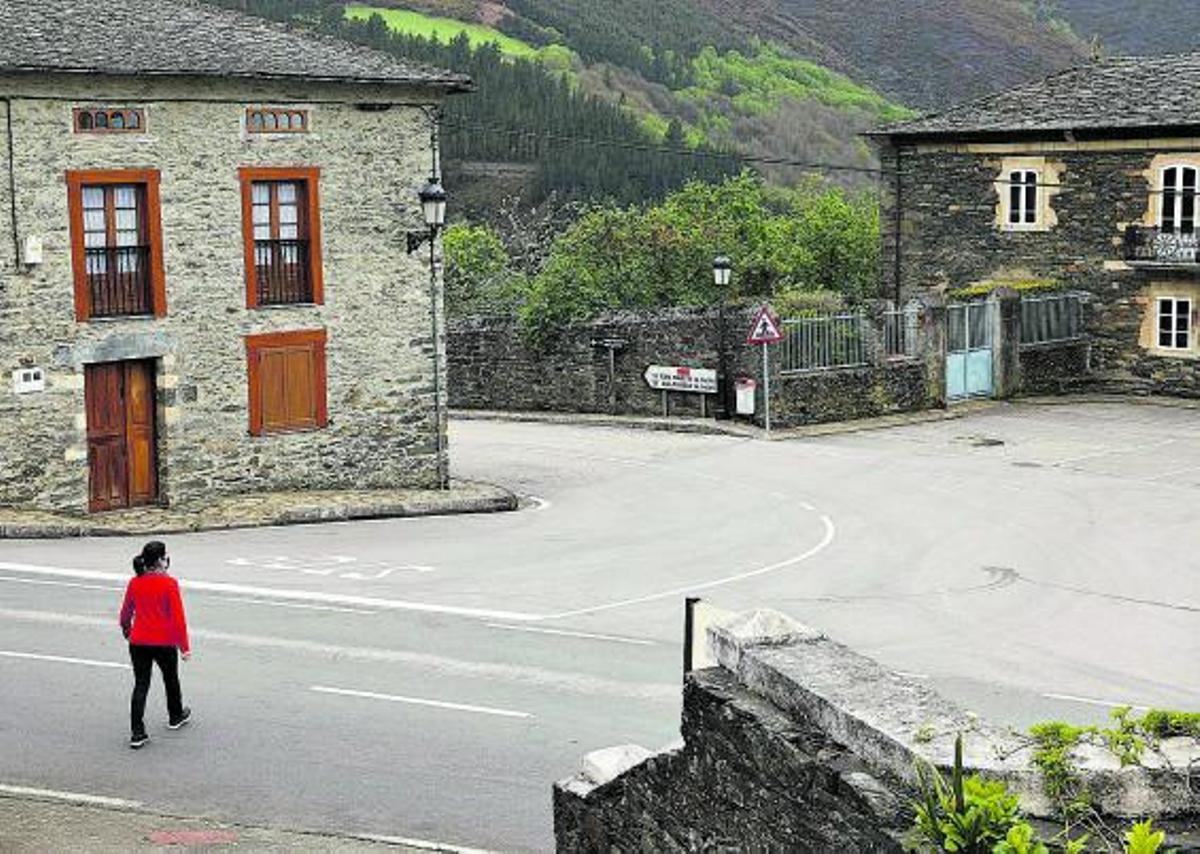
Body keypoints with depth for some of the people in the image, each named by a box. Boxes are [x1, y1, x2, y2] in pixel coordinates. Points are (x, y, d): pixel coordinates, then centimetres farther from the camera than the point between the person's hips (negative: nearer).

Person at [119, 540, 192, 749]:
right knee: (171, 679, 21)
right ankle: (176, 716, 42)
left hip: (138, 643, 3)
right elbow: (178, 617, -14)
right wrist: (185, 646, -8)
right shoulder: (169, 583, -13)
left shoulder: (134, 583, 1)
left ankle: (137, 733, -3)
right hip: (164, 643, -3)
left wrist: (128, 633, 30)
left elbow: (125, 614, 10)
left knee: (140, 685, 4)